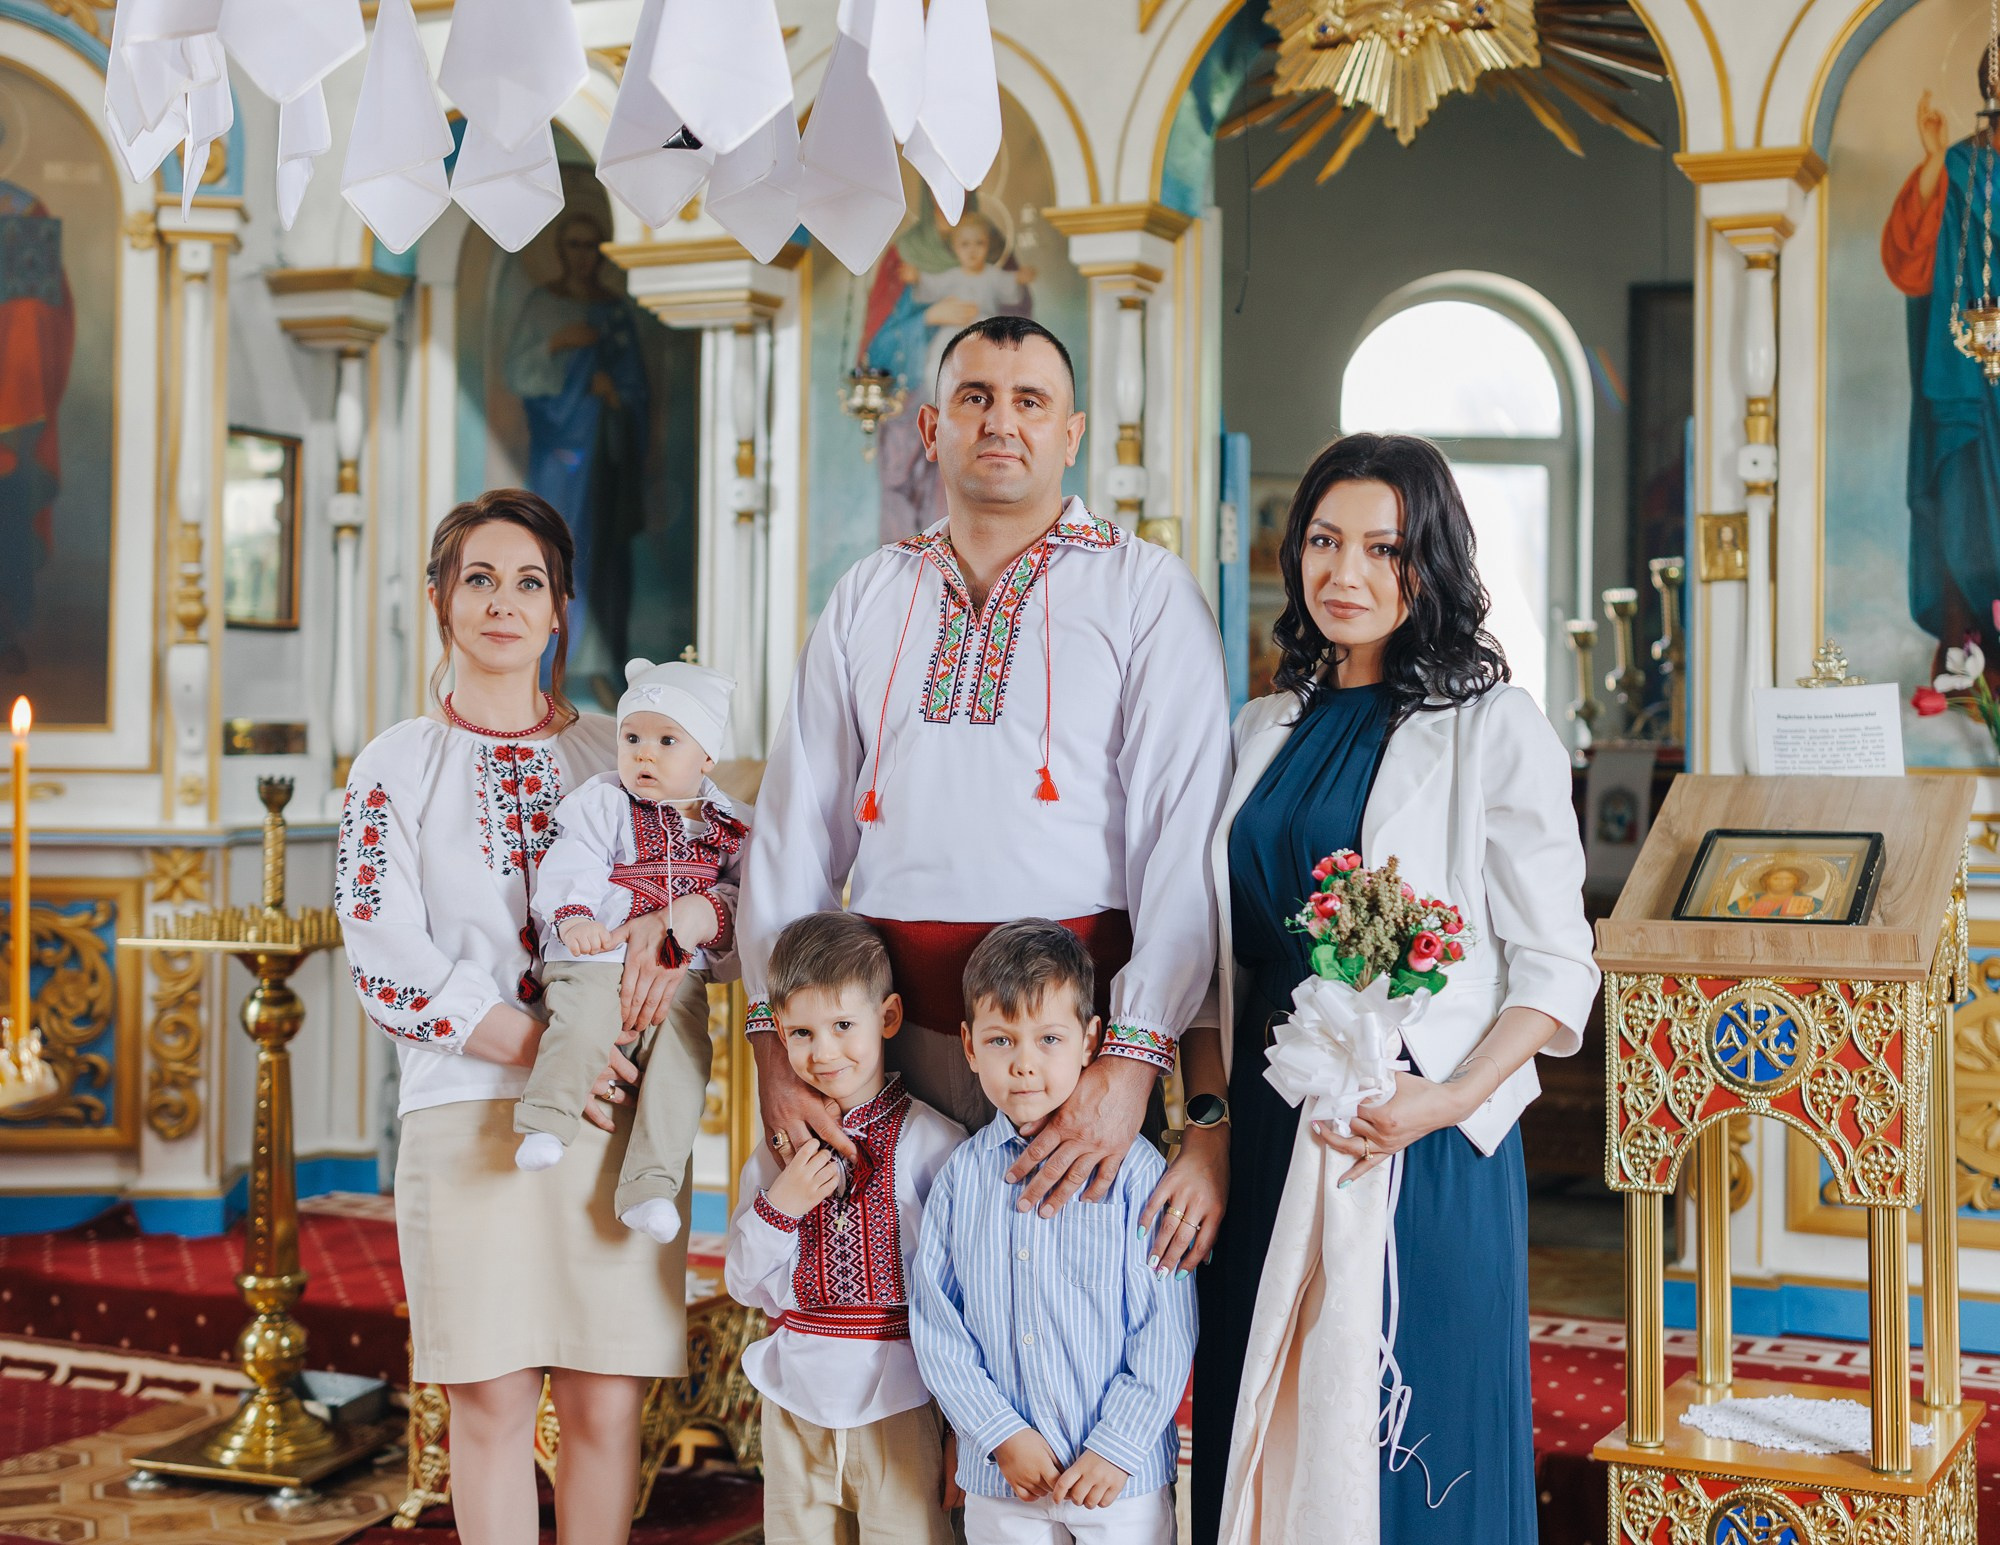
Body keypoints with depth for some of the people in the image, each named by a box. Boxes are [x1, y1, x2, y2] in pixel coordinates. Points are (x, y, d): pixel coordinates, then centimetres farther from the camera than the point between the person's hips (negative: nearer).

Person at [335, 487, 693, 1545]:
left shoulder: (618, 755, 13)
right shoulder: (394, 767, 7)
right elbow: (387, 963, -3)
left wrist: (670, 919, -13)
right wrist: (540, 1047, -14)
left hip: (617, 1112, 2)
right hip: (467, 1106, -1)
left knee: (605, 1405, 1)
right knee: (493, 1402, -2)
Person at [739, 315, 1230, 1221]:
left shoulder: (1148, 591, 2)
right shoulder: (868, 596, 14)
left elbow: (1185, 832, -8)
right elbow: (797, 819, 9)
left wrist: (1133, 1061, -19)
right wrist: (774, 1033, -3)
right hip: (890, 1021, 3)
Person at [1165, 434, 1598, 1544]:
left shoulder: (1492, 728, -4)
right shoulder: (1266, 731, 12)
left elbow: (1556, 968, -6)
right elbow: (1219, 960, 13)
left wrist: (1450, 1098, -19)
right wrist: (1210, 1124, 1)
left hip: (1425, 1155, -5)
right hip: (1267, 1144, 5)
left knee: (1410, 1454, 3)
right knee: (1261, 1437, 11)